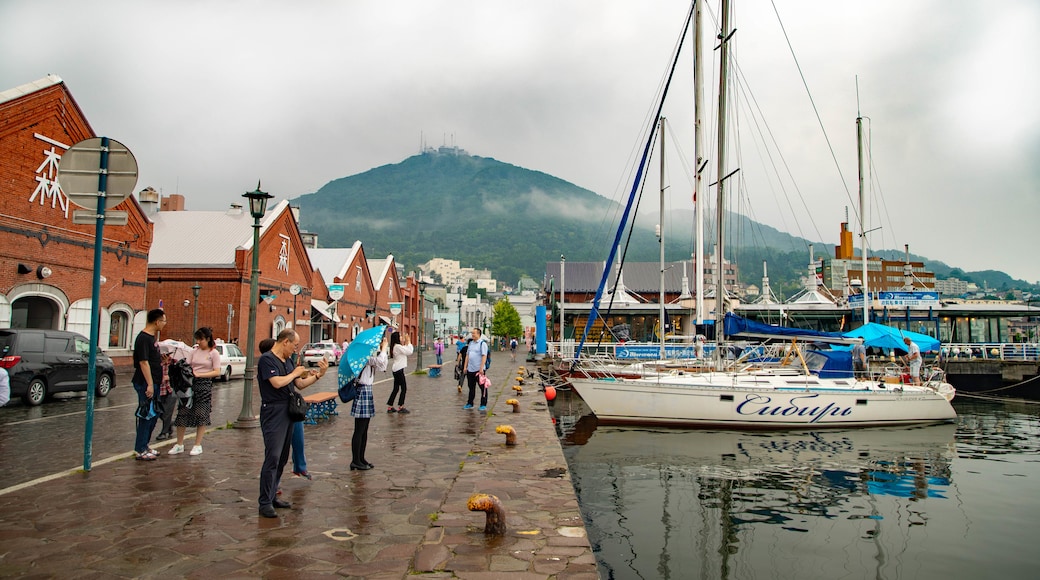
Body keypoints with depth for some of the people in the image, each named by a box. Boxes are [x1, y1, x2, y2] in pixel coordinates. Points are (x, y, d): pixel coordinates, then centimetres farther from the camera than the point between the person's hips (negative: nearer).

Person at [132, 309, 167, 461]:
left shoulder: (152, 336, 11)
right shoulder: (143, 338, -17)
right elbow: (143, 362, -22)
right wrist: (149, 384, -24)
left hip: (154, 382, 10)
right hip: (146, 384, -10)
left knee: (153, 414, 16)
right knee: (146, 416, -4)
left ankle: (144, 445, 26)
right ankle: (140, 450, 4)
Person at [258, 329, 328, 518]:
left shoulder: (288, 361, 15)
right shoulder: (267, 359, -11)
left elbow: (300, 384, 17)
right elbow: (277, 382, -23)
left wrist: (319, 375, 6)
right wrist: (295, 373, -8)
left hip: (287, 412, 9)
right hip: (273, 412, -9)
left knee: (282, 459, 13)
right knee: (272, 458, -10)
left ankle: (272, 496, 22)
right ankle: (265, 502, -4)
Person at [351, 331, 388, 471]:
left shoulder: (370, 356, 15)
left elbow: (382, 366, 14)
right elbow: (380, 361, -29)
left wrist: (383, 350, 8)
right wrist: (384, 348, -14)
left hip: (367, 391, 10)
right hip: (363, 391, -10)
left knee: (364, 430, 14)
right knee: (359, 430, -4)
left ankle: (361, 459, 21)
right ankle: (355, 461, 3)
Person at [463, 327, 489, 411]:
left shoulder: (482, 343, -8)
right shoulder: (471, 343, 14)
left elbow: (484, 356, -14)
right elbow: (467, 355, 18)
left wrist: (481, 368, -19)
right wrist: (465, 366, 12)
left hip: (478, 370, -7)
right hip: (470, 370, 7)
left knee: (482, 387, 0)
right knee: (471, 387, 15)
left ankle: (483, 405, 6)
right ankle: (470, 404, 24)